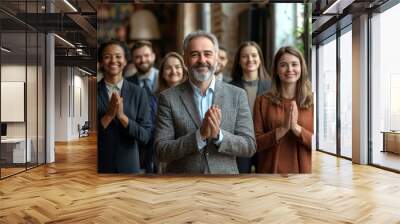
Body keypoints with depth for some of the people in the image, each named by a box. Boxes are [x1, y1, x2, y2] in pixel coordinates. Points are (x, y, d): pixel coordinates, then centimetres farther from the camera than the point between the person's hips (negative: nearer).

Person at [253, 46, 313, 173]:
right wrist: (282, 129, -19)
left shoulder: (312, 101, -3)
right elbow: (256, 143, -6)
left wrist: (296, 128, -18)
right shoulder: (263, 101, -4)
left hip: (304, 169, 1)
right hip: (271, 170, 0)